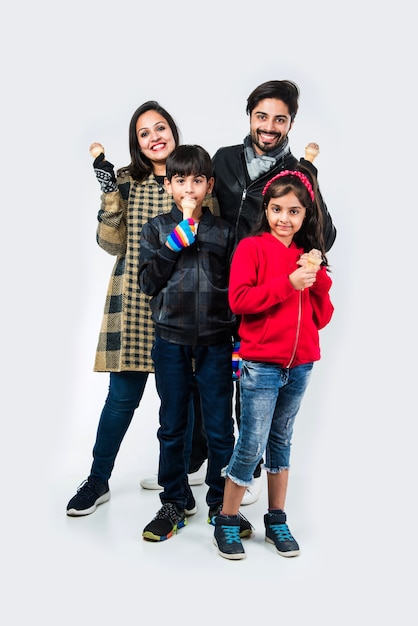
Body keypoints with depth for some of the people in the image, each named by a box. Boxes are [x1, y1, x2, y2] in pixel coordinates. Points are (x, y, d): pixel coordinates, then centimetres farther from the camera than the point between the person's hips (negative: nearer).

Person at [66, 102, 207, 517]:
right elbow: (113, 244, -3)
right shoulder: (126, 182, 5)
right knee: (122, 395, 4)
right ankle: (98, 481, 20)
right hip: (134, 301, 0)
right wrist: (109, 190, -11)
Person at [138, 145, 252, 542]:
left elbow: (237, 290, 7)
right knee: (172, 427, 10)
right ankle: (175, 503, 25)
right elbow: (147, 283, -4)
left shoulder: (223, 232, 6)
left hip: (215, 341, 0)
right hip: (170, 341, 0)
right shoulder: (156, 229, 6)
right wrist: (175, 242, -13)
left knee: (220, 428, 5)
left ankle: (222, 504, 21)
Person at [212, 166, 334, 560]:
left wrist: (317, 279, -6)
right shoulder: (252, 247, -4)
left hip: (300, 364, 5)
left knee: (281, 442, 15)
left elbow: (322, 317, 10)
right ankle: (226, 523, 14)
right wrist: (289, 283, -18)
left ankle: (276, 521, 27)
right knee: (252, 445, -3)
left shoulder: (307, 255, 11)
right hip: (260, 363, -5)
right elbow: (239, 300, -16)